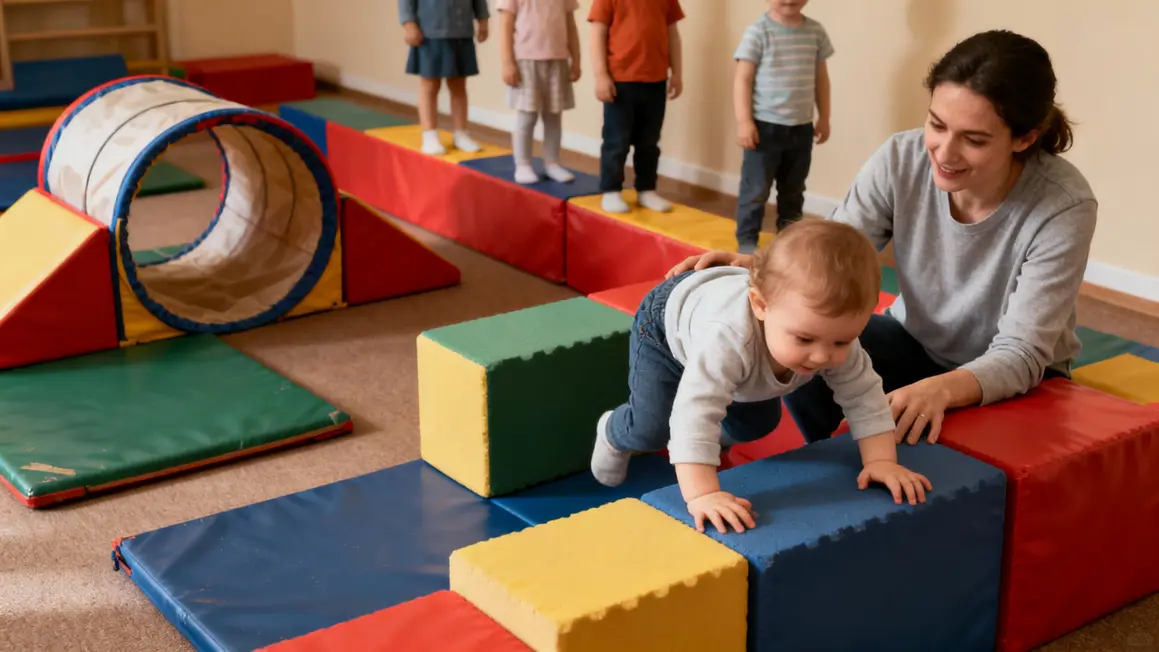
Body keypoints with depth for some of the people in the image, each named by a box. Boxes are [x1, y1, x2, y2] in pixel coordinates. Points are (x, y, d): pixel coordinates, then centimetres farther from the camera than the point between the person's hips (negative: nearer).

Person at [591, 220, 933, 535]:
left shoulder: (834, 334, -34)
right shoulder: (728, 338, -54)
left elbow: (865, 396, -20)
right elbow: (695, 411, -58)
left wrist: (881, 461, -29)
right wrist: (702, 494, -64)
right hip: (669, 321, -5)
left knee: (757, 424, 12)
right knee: (650, 429, -4)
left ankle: (719, 436, 46)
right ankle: (613, 435, 31)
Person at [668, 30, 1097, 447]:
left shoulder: (1064, 207, -28)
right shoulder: (901, 159, -19)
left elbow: (1021, 355, -29)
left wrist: (942, 389, -51)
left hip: (1021, 380, -3)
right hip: (916, 341, 3)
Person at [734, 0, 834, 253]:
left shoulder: (815, 31, 3)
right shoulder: (759, 31, -10)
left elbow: (821, 78, 12)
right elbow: (743, 78, -9)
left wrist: (824, 118, 14)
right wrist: (744, 121, -14)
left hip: (802, 127, 5)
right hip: (765, 125, -4)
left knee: (794, 189, 17)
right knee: (756, 188, 0)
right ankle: (746, 239, 12)